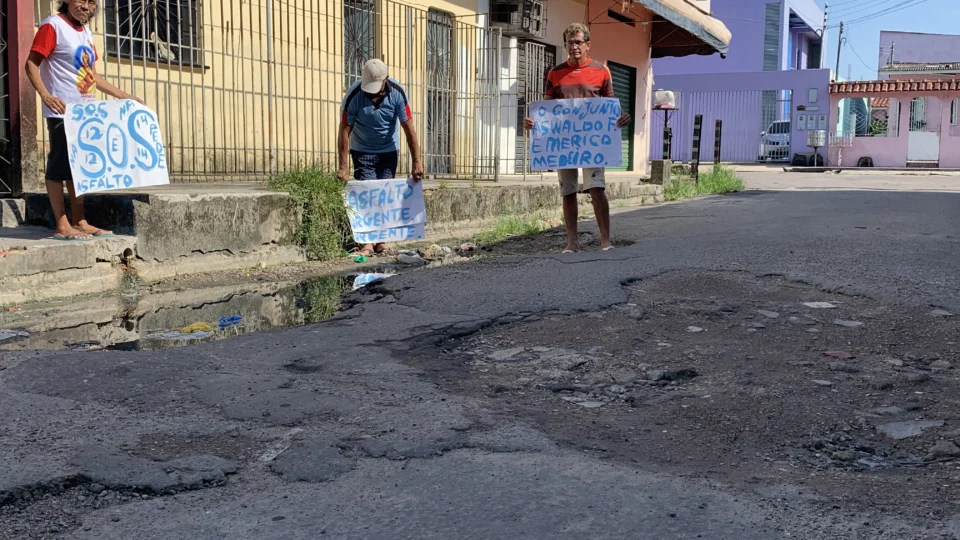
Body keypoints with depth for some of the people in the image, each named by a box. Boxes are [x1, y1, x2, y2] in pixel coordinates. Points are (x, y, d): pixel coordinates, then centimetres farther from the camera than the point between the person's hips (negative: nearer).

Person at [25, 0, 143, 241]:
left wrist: (126, 97, 18)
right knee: (60, 166, -5)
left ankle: (79, 222, 15)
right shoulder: (53, 26, -6)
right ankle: (62, 226, -4)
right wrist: (45, 95, -26)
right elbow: (31, 64, -11)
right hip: (62, 112, -8)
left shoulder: (86, 33, 17)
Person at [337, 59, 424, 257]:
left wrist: (416, 162, -20)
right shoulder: (354, 95, -25)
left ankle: (382, 241, 5)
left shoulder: (397, 93, -21)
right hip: (362, 150, -1)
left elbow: (409, 129, -18)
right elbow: (345, 130, -22)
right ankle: (367, 243, -9)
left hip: (389, 150, 2)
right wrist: (342, 167, -25)